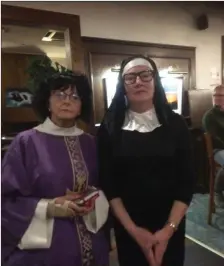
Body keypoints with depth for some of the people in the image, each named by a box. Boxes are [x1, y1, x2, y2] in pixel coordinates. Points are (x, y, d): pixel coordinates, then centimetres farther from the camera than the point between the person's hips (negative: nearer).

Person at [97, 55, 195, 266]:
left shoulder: (175, 124, -4)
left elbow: (187, 181, -5)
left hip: (170, 225, 1)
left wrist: (169, 228, -12)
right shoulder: (110, 128, -7)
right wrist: (133, 229, -12)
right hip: (127, 227, 0)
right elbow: (107, 183, -7)